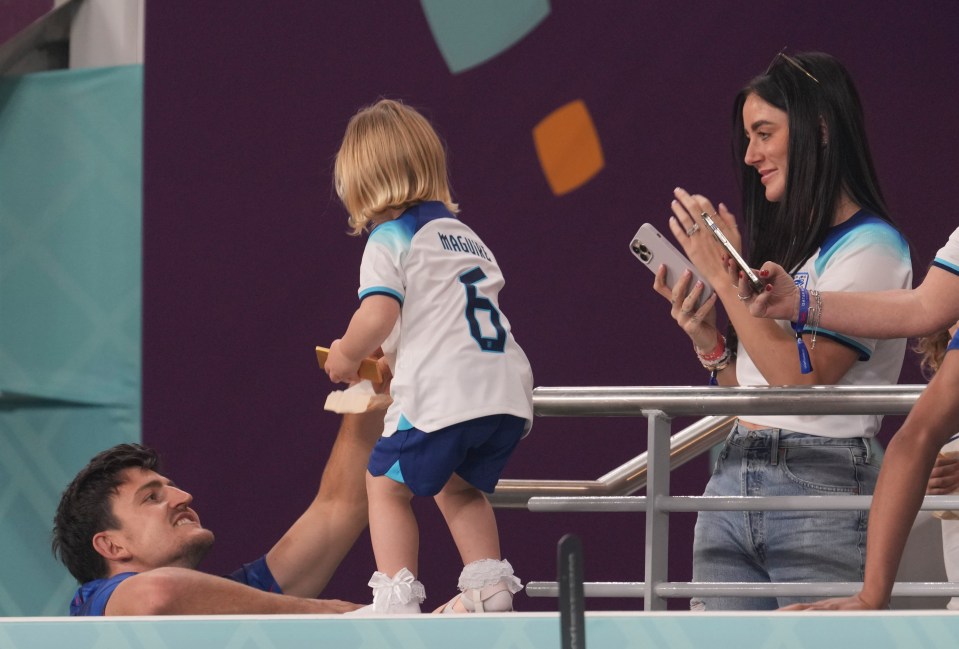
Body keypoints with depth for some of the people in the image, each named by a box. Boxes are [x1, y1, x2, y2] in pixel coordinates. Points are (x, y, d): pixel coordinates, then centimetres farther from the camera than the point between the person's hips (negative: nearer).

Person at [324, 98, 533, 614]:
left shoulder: (390, 240, 0)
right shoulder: (467, 237, 25)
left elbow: (378, 315, -14)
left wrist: (348, 355, 5)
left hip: (440, 393, -7)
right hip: (508, 389, 7)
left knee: (386, 486, 7)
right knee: (459, 486, 25)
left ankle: (397, 594, -1)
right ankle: (487, 582, 15)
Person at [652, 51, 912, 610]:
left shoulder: (869, 246, -6)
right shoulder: (785, 246, 20)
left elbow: (801, 379, -16)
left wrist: (726, 276, -12)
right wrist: (709, 342, 4)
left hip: (822, 484, -8)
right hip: (733, 482, 8)